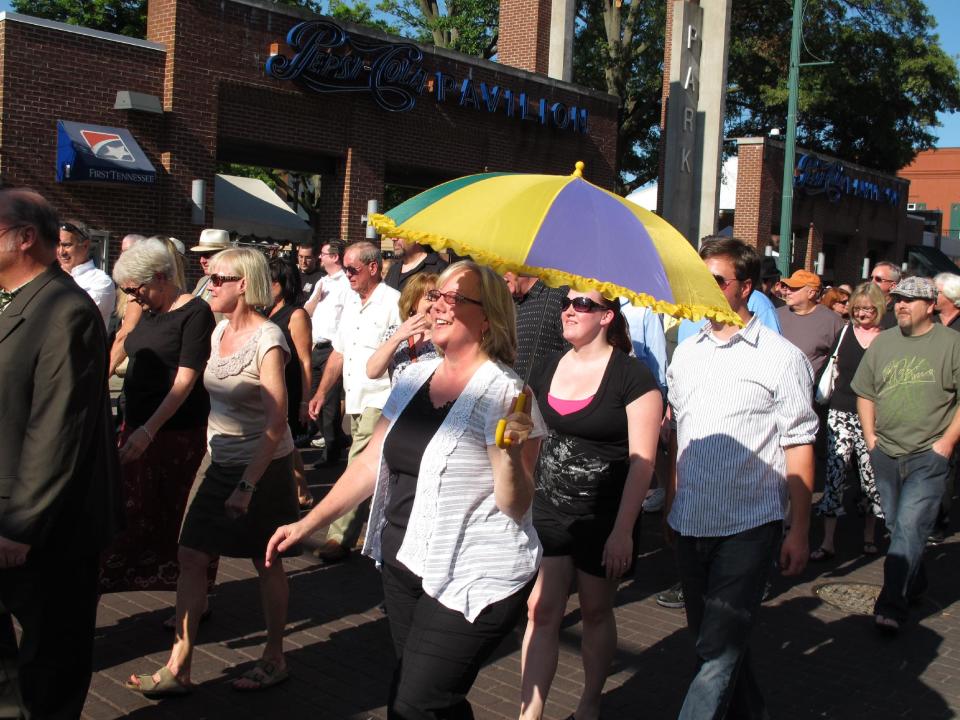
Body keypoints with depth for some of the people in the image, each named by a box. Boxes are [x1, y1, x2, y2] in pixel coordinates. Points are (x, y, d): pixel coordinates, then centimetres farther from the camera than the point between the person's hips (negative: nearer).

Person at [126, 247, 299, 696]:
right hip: (221, 464, 7)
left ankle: (274, 660, 26)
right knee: (191, 556, 4)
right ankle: (178, 668, 11)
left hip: (263, 467, -7)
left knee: (266, 563, 8)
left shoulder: (267, 340, -18)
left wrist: (248, 485, -25)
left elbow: (276, 421, -22)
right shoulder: (220, 331, 6)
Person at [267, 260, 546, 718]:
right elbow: (372, 462, 12)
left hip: (470, 584, -7)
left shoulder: (503, 395, -15)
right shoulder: (414, 378, 6)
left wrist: (510, 452, -34)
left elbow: (515, 507, -16)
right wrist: (306, 524, 10)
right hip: (402, 568, 7)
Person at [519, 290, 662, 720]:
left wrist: (623, 531, -17)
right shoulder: (547, 369, 6)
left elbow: (642, 459, -13)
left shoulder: (632, 376, -11)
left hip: (603, 518, -4)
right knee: (541, 610, 0)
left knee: (596, 612, 12)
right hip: (548, 511, 4)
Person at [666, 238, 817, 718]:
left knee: (719, 652, -8)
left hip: (748, 527, -6)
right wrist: (669, 500, 12)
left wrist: (799, 531, -8)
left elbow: (798, 447, -6)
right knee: (711, 639, 18)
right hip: (690, 524, 6)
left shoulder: (781, 358, -6)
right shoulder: (685, 353, 10)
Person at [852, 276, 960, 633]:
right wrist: (870, 436, 6)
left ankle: (891, 605, -12)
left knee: (910, 526, -13)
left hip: (929, 455, -5)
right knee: (897, 526, 13)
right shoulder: (882, 342, 10)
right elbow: (865, 393, 16)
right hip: (885, 453, 5)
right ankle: (915, 585, 32)